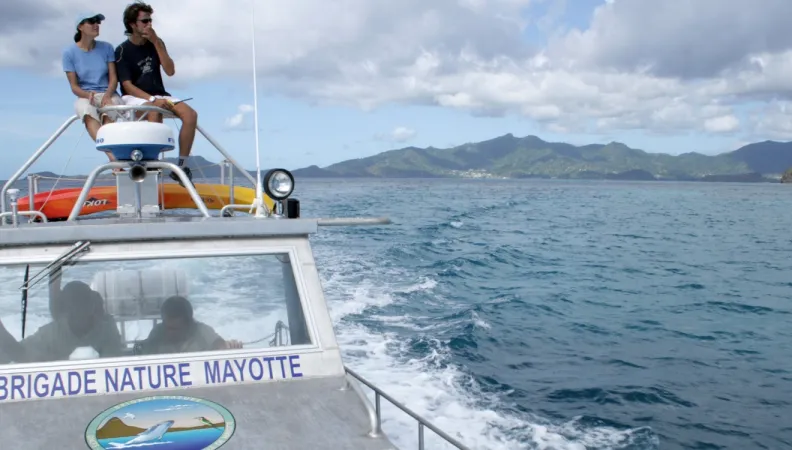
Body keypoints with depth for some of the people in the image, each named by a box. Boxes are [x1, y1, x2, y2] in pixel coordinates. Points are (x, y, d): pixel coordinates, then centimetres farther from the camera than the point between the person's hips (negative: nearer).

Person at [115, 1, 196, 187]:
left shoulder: (156, 43, 9)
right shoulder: (123, 50, -4)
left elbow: (170, 71, -4)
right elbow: (127, 85, -12)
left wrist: (157, 43, -10)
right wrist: (153, 99, -27)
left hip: (159, 95, 4)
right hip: (134, 97, -4)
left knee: (190, 114, -23)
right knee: (155, 111, -39)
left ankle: (181, 166, -17)